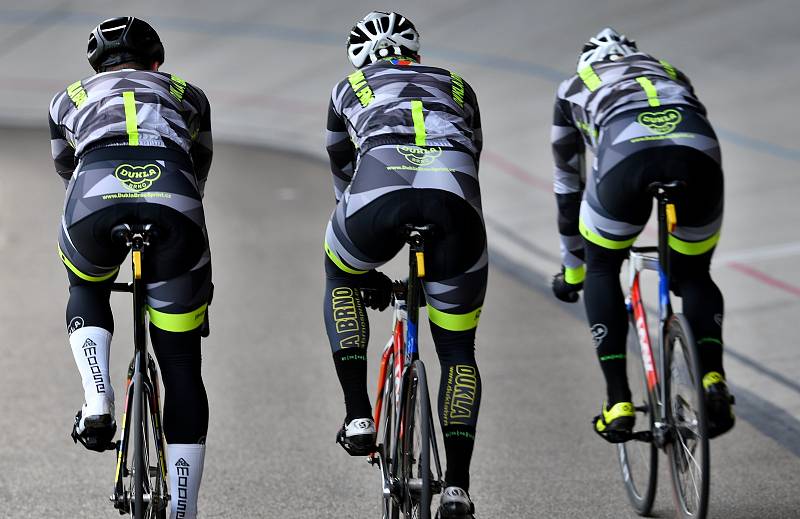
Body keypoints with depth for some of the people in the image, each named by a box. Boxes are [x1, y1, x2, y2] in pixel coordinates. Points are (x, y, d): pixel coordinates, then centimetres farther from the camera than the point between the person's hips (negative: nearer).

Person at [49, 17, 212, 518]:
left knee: (87, 294, 35)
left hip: (95, 200, 0)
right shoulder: (188, 95, 36)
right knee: (182, 365, 12)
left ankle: (97, 401, 10)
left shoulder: (69, 99, 36)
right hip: (173, 206, 0)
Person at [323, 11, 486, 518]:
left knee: (340, 277, 34)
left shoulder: (350, 89, 36)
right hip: (454, 198, 1)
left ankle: (358, 416, 19)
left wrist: (368, 272, 53)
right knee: (458, 351, 17)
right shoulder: (456, 87, 37)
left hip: (379, 190, -1)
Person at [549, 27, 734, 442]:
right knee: (693, 275, 25)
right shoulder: (671, 74, 43)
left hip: (626, 155, -2)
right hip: (699, 152, 2)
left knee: (602, 270, 24)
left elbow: (568, 186, 45)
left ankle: (618, 405, 12)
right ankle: (713, 380, -2)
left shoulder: (574, 89, 38)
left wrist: (571, 270, 56)